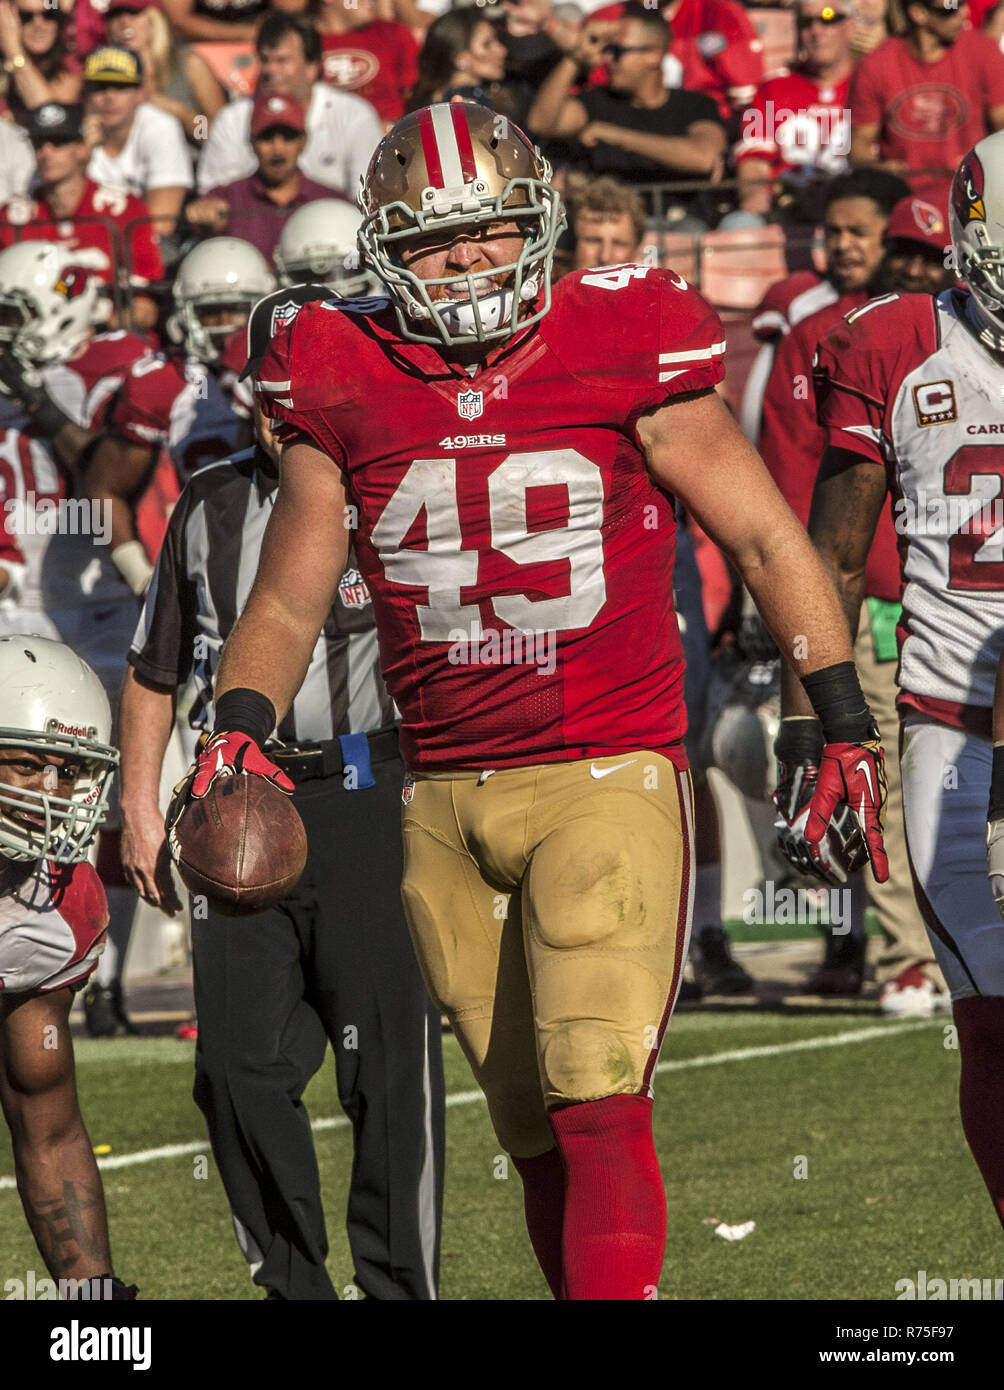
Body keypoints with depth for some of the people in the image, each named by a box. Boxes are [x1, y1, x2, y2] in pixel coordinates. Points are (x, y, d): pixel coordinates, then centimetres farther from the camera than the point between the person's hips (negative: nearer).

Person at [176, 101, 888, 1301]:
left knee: (598, 1105, -16)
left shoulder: (620, 354, -2)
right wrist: (238, 728, -7)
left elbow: (765, 541, 4)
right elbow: (287, 603, 12)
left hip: (606, 780, -3)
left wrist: (845, 729, 2)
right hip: (446, 802, 3)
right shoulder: (346, 392, 5)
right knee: (533, 1134, 8)